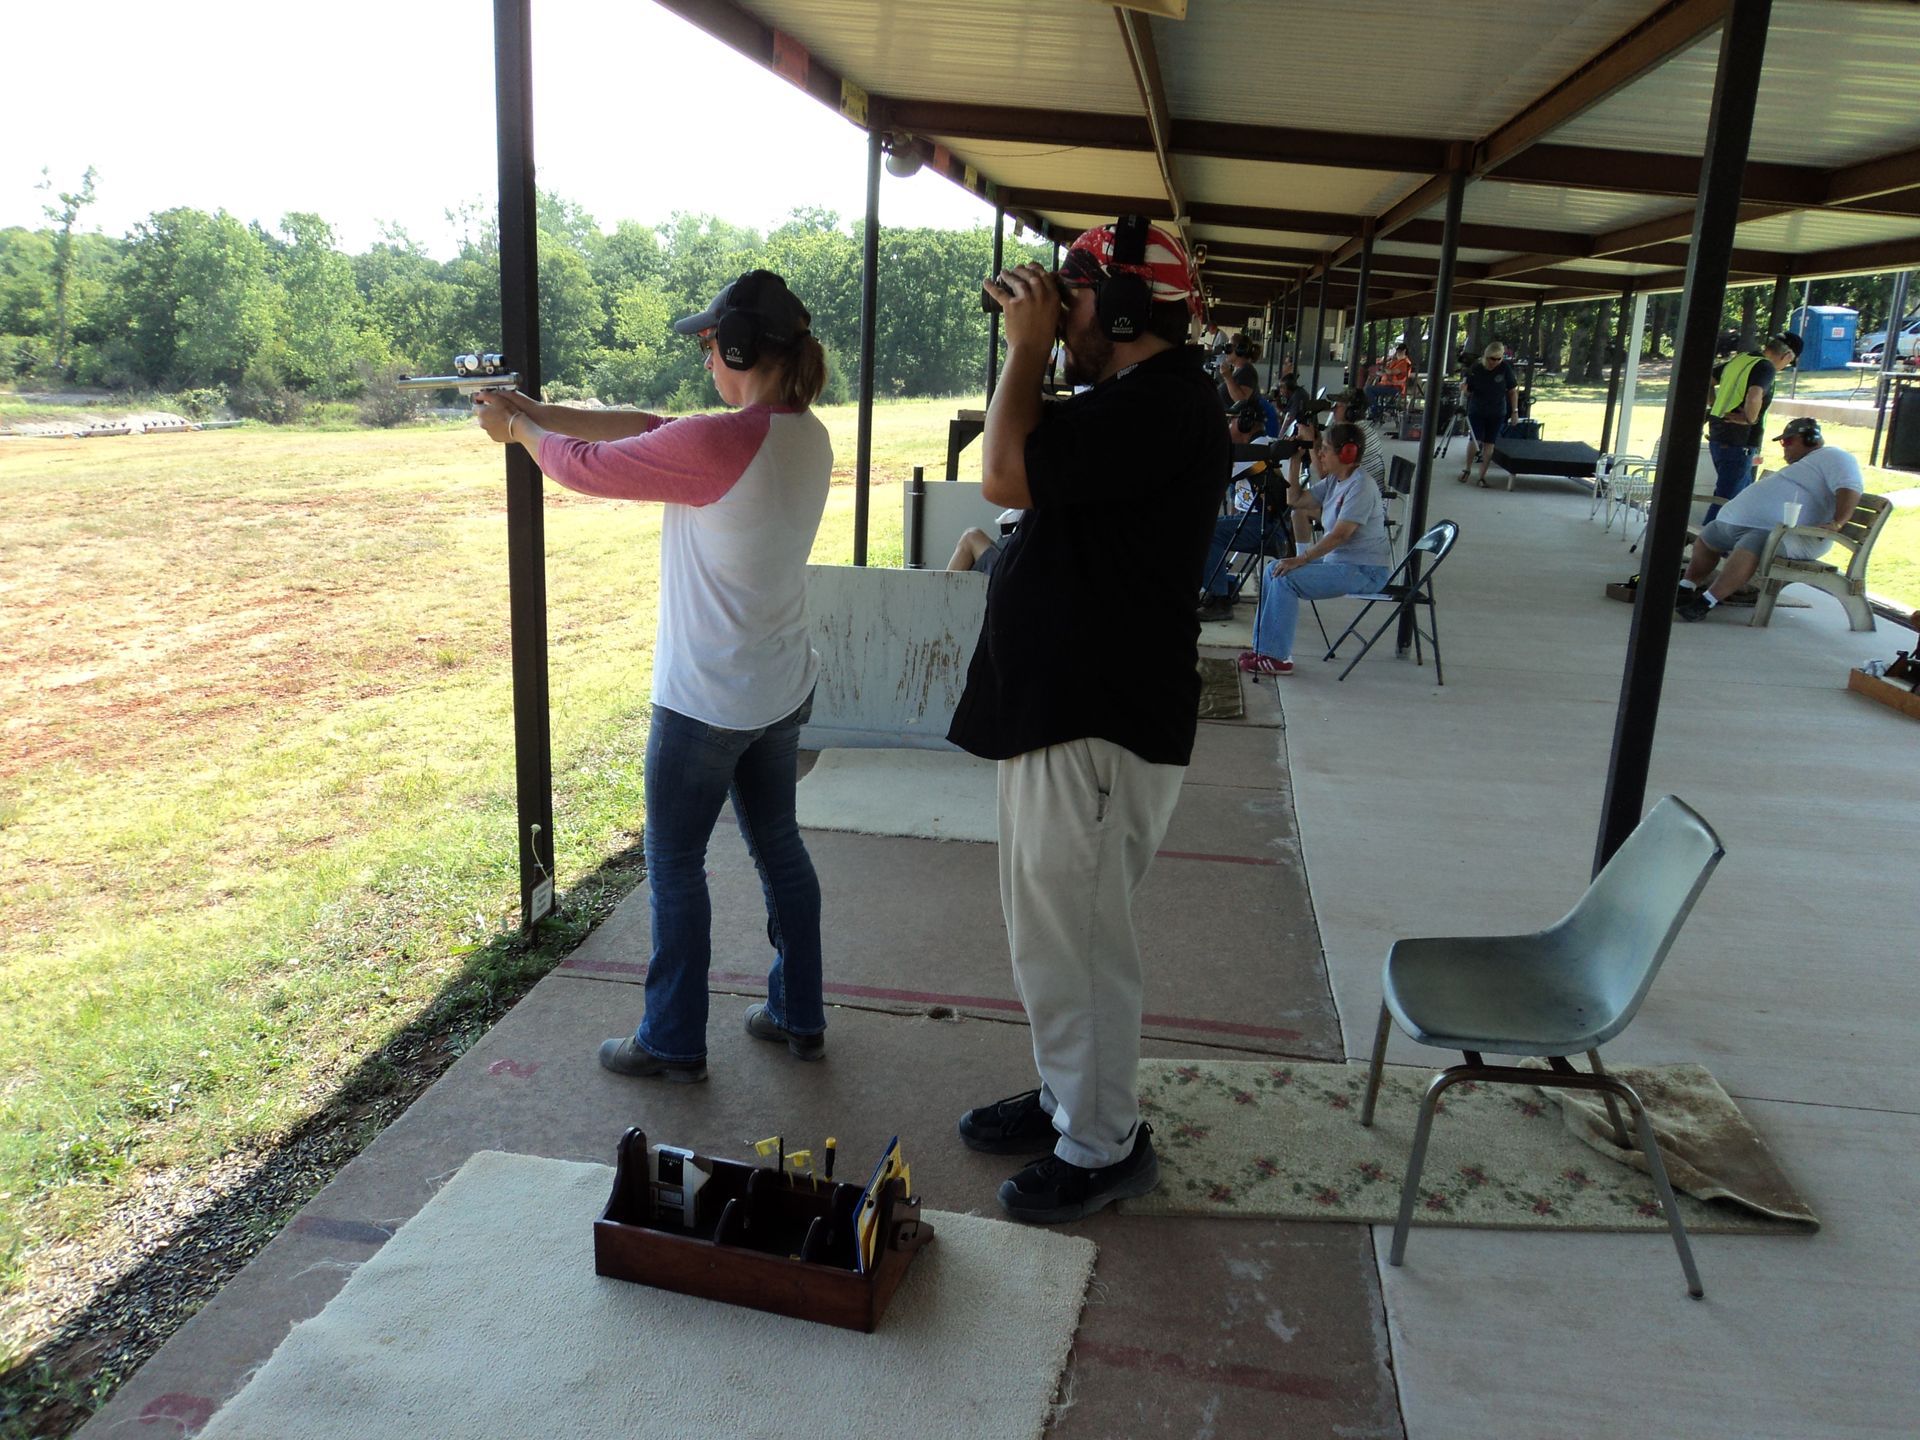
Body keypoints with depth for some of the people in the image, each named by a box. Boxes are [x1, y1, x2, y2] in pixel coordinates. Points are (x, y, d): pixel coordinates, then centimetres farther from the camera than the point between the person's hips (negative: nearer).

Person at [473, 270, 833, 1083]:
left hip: (706, 702, -8)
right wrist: (535, 409, 7)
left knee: (674, 865, 9)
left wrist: (518, 429, 9)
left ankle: (674, 1044, 23)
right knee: (778, 846, 19)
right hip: (783, 693, 8)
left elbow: (586, 466, -12)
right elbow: (647, 428, 6)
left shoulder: (717, 446, -25)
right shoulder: (807, 436, 1)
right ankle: (799, 1017, 31)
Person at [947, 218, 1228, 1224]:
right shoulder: (1139, 396, 15)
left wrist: (1027, 347, -15)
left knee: (1071, 938, 1)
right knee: (1052, 928, 21)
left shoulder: (1159, 404, -20)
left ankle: (1102, 1148, 19)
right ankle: (1067, 1097, 38)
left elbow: (1005, 474, -24)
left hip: (1097, 723, -11)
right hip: (1062, 702, 11)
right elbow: (1032, 465, 22)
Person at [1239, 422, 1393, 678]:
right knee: (1274, 569, 3)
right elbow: (1295, 500, 15)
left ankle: (1277, 658, -17)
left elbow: (1340, 535, -25)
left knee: (1286, 578, -22)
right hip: (1338, 560, 10)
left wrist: (1300, 560, -25)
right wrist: (1294, 462, 7)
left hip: (1365, 570, -10)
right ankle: (1264, 647, 6)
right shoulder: (1334, 481, 11)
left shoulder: (1361, 486, -18)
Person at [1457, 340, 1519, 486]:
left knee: (1489, 443, 3)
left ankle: (1482, 476, 12)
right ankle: (1467, 469, 12)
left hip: (1497, 413, 1)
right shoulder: (1475, 370, -10)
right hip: (1476, 411, -1)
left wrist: (1515, 411, -3)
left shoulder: (1505, 369, -8)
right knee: (1475, 440, -12)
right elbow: (1468, 392, -1)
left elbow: (1512, 391, 1)